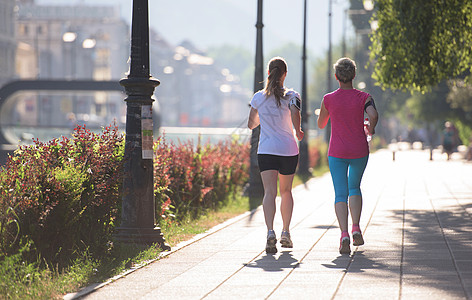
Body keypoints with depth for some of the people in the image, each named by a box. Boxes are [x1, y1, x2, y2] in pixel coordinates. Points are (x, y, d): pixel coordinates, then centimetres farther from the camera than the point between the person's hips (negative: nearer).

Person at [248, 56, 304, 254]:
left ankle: (270, 232, -31)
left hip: (266, 151, 0)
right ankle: (286, 233, 24)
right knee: (286, 191, 19)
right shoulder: (291, 95, -3)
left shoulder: (258, 97, 3)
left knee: (269, 192, -10)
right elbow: (295, 112, -23)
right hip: (289, 150, 0)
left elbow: (251, 124, 12)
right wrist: (298, 131, -5)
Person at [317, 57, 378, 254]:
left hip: (337, 153, -1)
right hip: (359, 151, 1)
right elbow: (373, 115, -22)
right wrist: (371, 128, -1)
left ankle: (344, 233, -20)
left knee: (340, 194, -1)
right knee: (355, 187, 23)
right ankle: (356, 228, 8)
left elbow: (321, 125, 10)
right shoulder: (363, 97, -4)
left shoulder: (329, 99, -2)